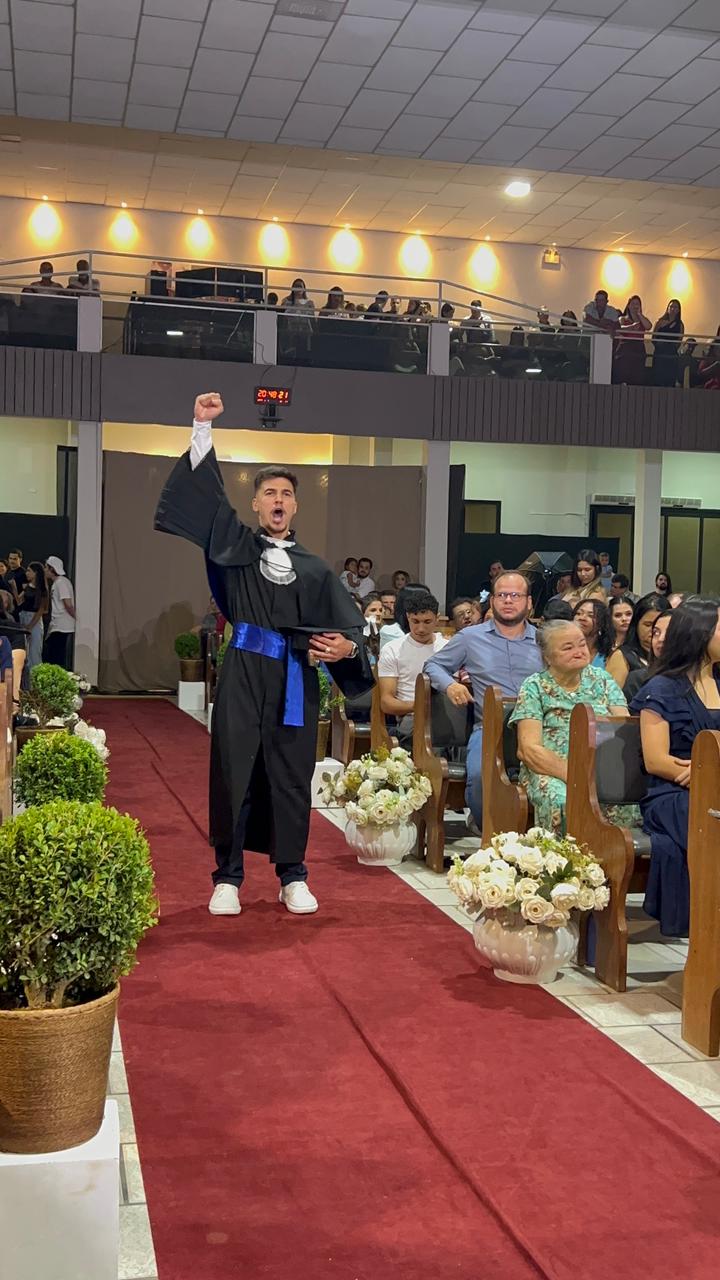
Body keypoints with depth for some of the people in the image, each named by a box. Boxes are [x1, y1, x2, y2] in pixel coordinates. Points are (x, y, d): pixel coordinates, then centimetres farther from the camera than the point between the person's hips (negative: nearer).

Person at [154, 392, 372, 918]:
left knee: (291, 776, 4)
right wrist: (203, 426, -5)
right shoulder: (236, 544, 9)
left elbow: (351, 625, 8)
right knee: (233, 771, -1)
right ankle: (229, 877, 9)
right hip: (243, 676, -1)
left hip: (295, 682, 1)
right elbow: (205, 490, 1)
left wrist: (347, 646, -15)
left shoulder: (316, 569, 11)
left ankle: (292, 876, 16)